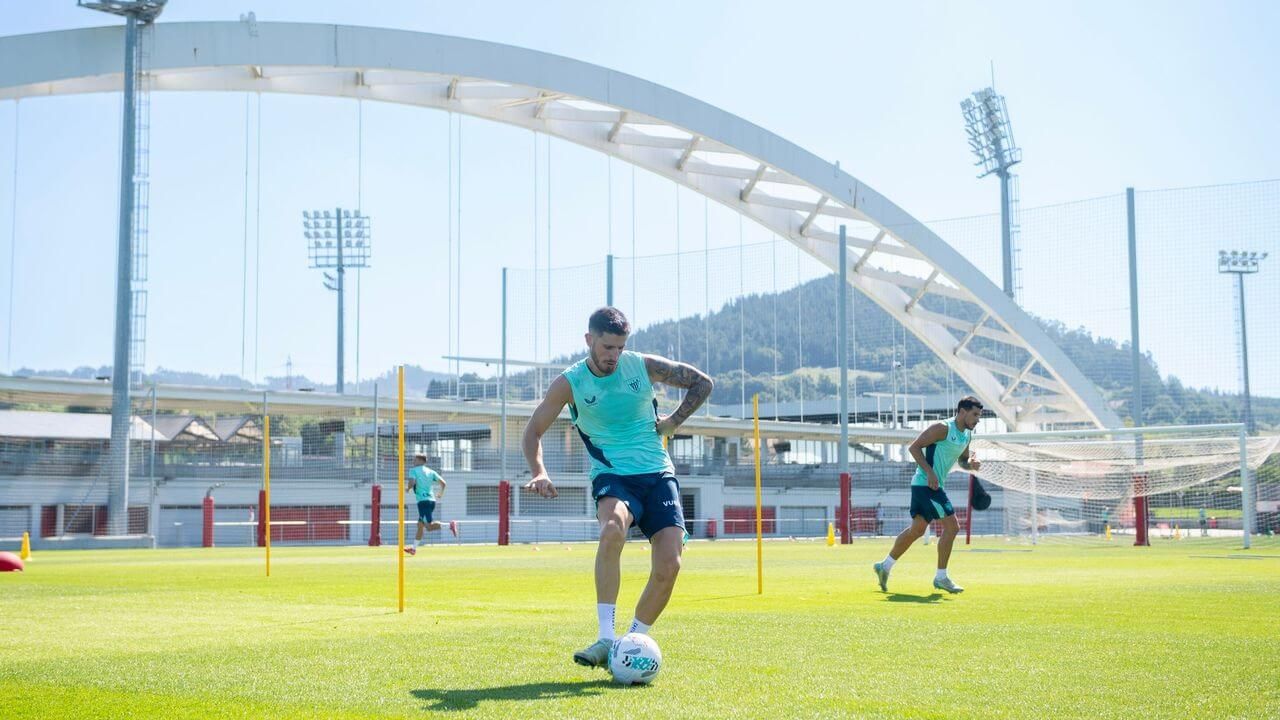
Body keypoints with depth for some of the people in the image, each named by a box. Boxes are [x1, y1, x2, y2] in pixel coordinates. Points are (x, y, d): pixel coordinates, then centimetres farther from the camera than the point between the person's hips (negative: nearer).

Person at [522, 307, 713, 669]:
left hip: (658, 474, 2)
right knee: (613, 530, -37)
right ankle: (606, 639, -33)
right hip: (612, 475, -2)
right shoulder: (570, 383, -3)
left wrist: (672, 422, 4)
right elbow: (533, 431, 5)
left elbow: (702, 383, 14)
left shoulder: (644, 366, 1)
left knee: (669, 565, -13)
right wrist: (539, 473, -12)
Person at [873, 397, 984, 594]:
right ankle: (941, 577, -2)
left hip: (935, 486, 10)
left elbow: (962, 461, 26)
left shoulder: (966, 435, 13)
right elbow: (914, 447, -16)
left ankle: (885, 565, 25)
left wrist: (971, 465, 2)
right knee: (951, 526, -10)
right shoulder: (943, 428, -14)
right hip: (926, 484, -10)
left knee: (917, 529, 14)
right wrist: (930, 472, -23)